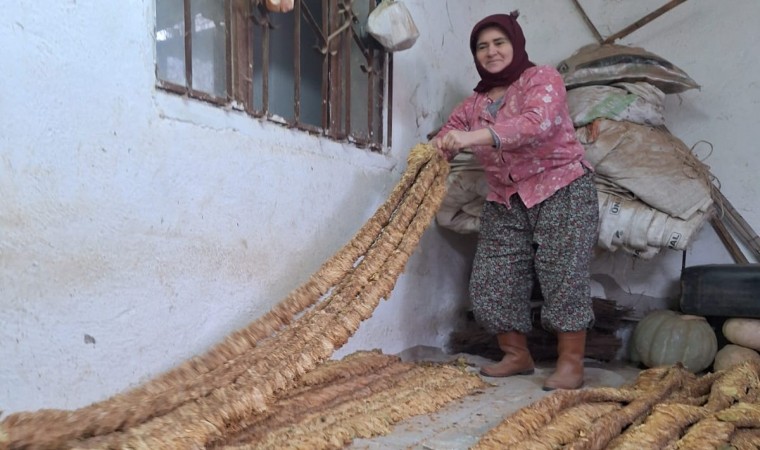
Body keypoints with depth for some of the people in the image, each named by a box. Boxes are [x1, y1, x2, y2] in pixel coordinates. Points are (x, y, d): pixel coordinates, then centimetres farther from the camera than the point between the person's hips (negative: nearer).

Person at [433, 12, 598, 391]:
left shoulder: (542, 78, -5)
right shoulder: (474, 103, 13)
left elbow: (538, 122, -25)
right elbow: (445, 136, 5)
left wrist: (475, 137, -38)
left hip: (561, 190, -5)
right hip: (505, 203, 6)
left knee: (563, 277, -9)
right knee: (490, 283, 1)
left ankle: (571, 364, 2)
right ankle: (517, 356, 16)